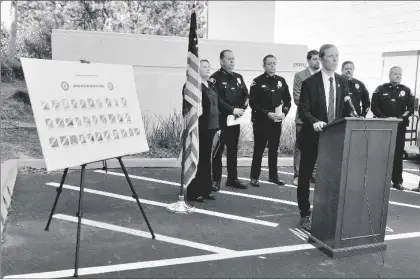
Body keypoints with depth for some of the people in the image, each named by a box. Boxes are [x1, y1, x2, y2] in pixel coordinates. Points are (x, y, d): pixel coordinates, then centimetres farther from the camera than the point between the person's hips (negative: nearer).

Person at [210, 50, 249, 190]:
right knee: (217, 151, 0)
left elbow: (246, 95, 11)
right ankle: (216, 180, 9)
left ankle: (232, 178, 22)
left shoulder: (238, 77, 14)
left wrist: (242, 109, -7)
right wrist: (232, 110, -19)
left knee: (233, 150, 13)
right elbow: (216, 99, -17)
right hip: (221, 120, -6)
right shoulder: (215, 78, -7)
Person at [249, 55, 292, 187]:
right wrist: (267, 113, -18)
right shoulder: (257, 81, -5)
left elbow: (288, 100, 11)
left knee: (274, 149, 11)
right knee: (259, 150, 2)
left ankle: (273, 176, 21)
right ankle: (254, 177, 10)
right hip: (261, 121, -4)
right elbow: (253, 103, -10)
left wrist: (284, 112, -6)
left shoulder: (281, 81, 8)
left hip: (277, 121, 4)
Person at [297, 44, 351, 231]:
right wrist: (314, 122, -32)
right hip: (312, 137, -4)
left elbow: (344, 109, 11)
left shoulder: (341, 82, 8)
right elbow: (303, 110, -13)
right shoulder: (310, 83, -8)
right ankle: (305, 215, 20)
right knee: (305, 177, 6)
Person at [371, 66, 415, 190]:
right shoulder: (380, 89, 6)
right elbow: (374, 107, 0)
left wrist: (402, 117, -11)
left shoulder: (406, 91, 10)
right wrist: (385, 118, -12)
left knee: (398, 154, 0)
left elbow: (411, 108, 6)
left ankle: (397, 181, 6)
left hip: (400, 127, 1)